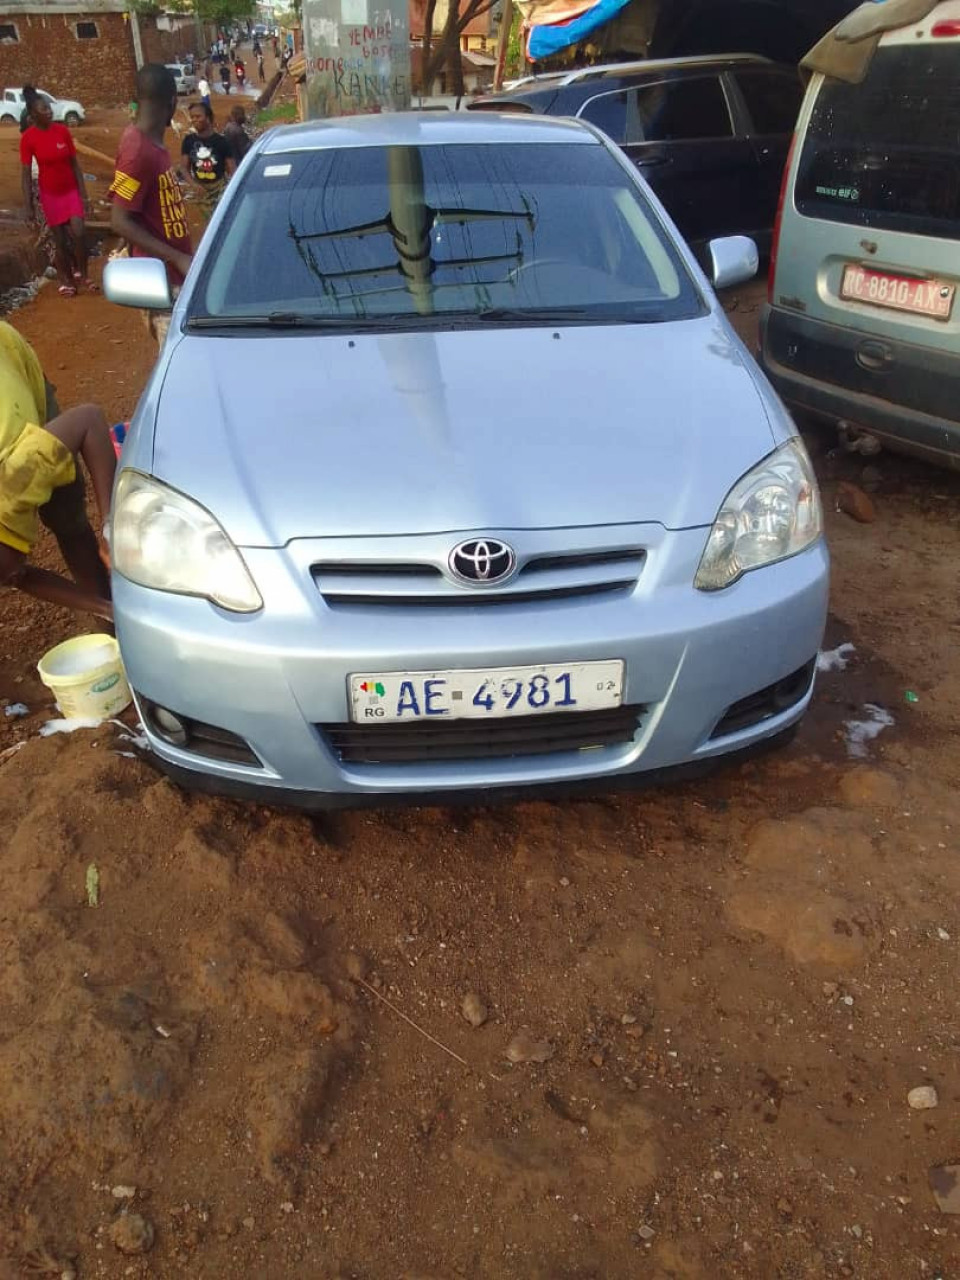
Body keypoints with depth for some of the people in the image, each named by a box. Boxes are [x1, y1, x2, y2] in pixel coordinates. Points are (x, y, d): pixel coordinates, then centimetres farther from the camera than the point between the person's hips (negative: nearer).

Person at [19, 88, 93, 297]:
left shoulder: (63, 131, -6)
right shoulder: (28, 137, -13)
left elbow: (75, 164, 0)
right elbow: (26, 173, -9)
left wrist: (83, 195, -3)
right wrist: (28, 205, -12)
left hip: (71, 190, 2)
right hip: (50, 194, -2)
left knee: (79, 233, -12)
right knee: (59, 240, 4)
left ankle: (82, 273, 10)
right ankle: (66, 280, 19)